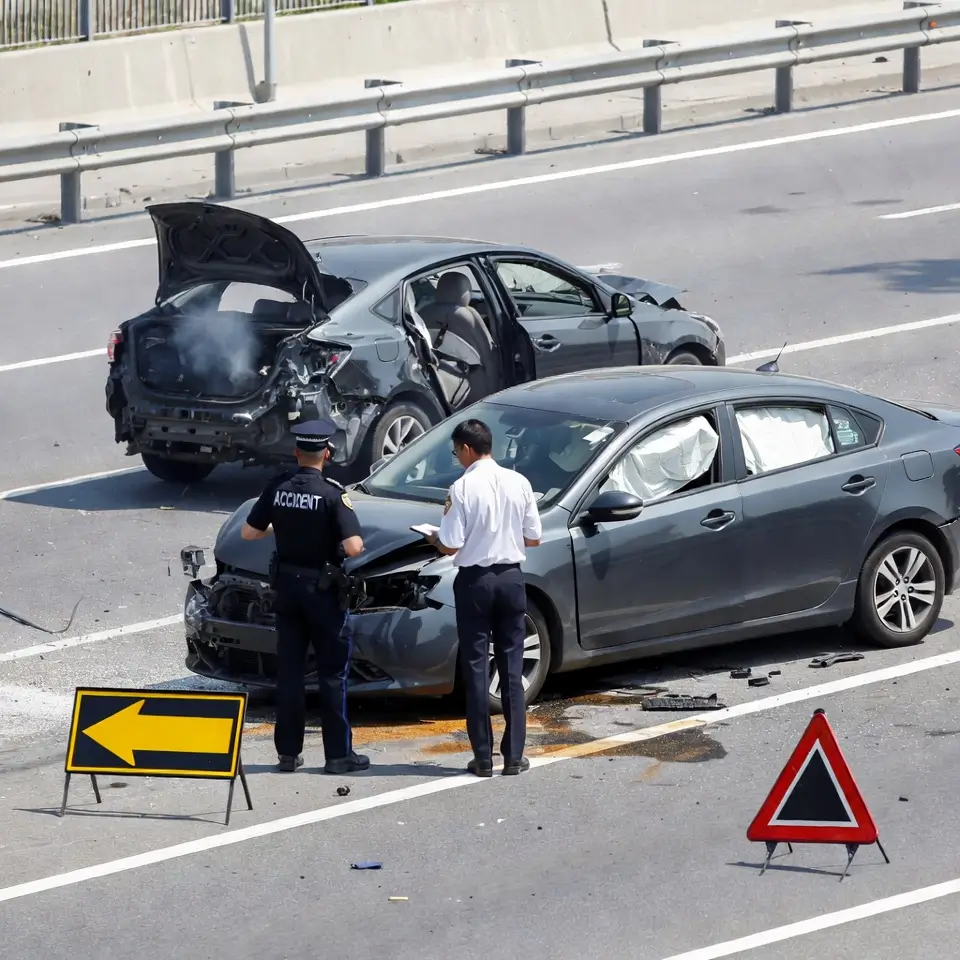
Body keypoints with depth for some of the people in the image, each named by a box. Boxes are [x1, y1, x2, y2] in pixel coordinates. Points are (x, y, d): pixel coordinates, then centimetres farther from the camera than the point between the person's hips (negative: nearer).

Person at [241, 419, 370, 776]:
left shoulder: (277, 489, -3)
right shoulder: (332, 494, -17)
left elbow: (248, 533, 4)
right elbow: (352, 547, -23)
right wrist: (359, 542, 0)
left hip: (286, 585, 4)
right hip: (322, 587, -4)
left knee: (288, 669, 10)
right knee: (332, 670, 3)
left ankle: (288, 752, 12)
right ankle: (338, 753, 3)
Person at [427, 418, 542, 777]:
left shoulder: (463, 488, -14)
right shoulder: (518, 483, -1)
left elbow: (450, 546, -13)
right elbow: (533, 538, 5)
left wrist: (435, 538, 8)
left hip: (474, 580, -4)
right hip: (511, 577, 4)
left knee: (476, 669, 3)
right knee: (512, 669, 9)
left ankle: (483, 758, 3)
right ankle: (514, 756, 9)